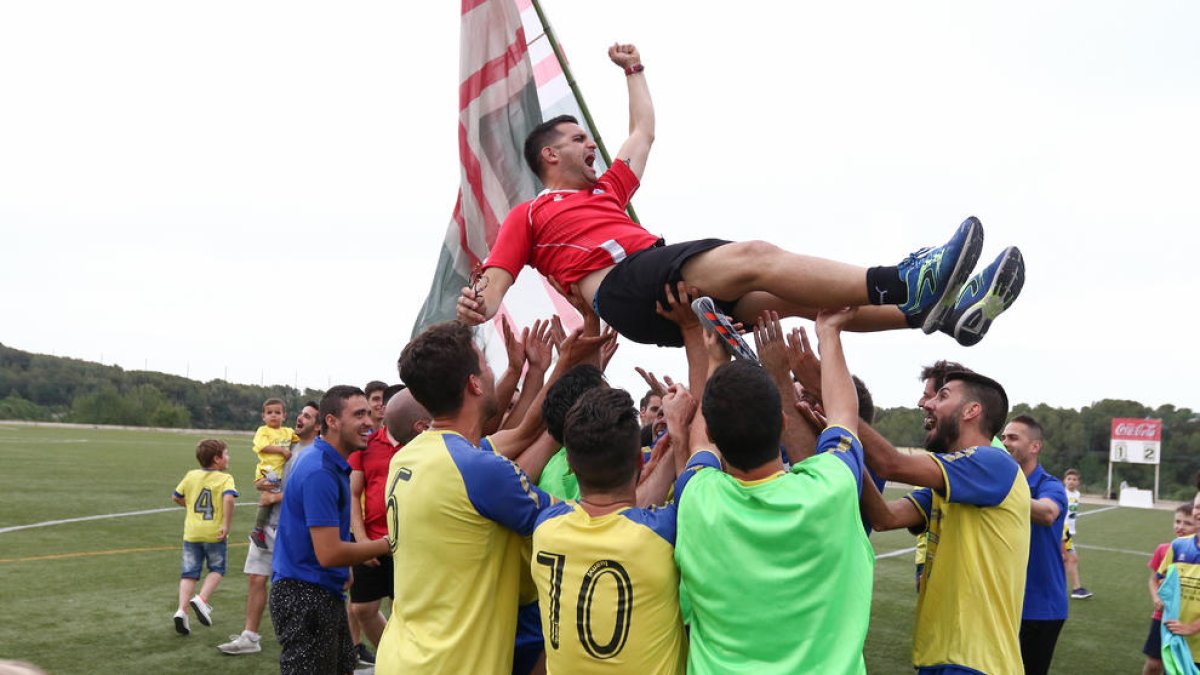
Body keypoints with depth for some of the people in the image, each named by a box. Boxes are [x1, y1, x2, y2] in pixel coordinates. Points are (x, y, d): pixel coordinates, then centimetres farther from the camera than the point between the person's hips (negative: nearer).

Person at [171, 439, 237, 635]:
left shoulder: (191, 475, 6)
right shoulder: (225, 478, -9)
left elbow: (176, 497, 15)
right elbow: (228, 499, -27)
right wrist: (227, 525, -22)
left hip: (191, 533, 4)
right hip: (214, 533, -4)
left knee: (189, 573, 8)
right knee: (216, 569, 15)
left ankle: (182, 609, -6)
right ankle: (201, 599, -7)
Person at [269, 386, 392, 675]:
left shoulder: (334, 465, 10)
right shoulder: (320, 472, -22)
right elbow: (329, 554, -24)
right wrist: (386, 545, -15)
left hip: (327, 593, 10)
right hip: (305, 598, -10)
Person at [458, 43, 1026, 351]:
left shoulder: (606, 189, 36)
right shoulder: (529, 215, 18)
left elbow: (643, 133, 47)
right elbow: (497, 274, 6)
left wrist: (634, 71, 55)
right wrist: (477, 304, -17)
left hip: (675, 281, 8)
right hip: (624, 288, -8)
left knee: (794, 295, -9)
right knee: (755, 257, -28)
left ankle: (941, 310, -19)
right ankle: (905, 284, -38)